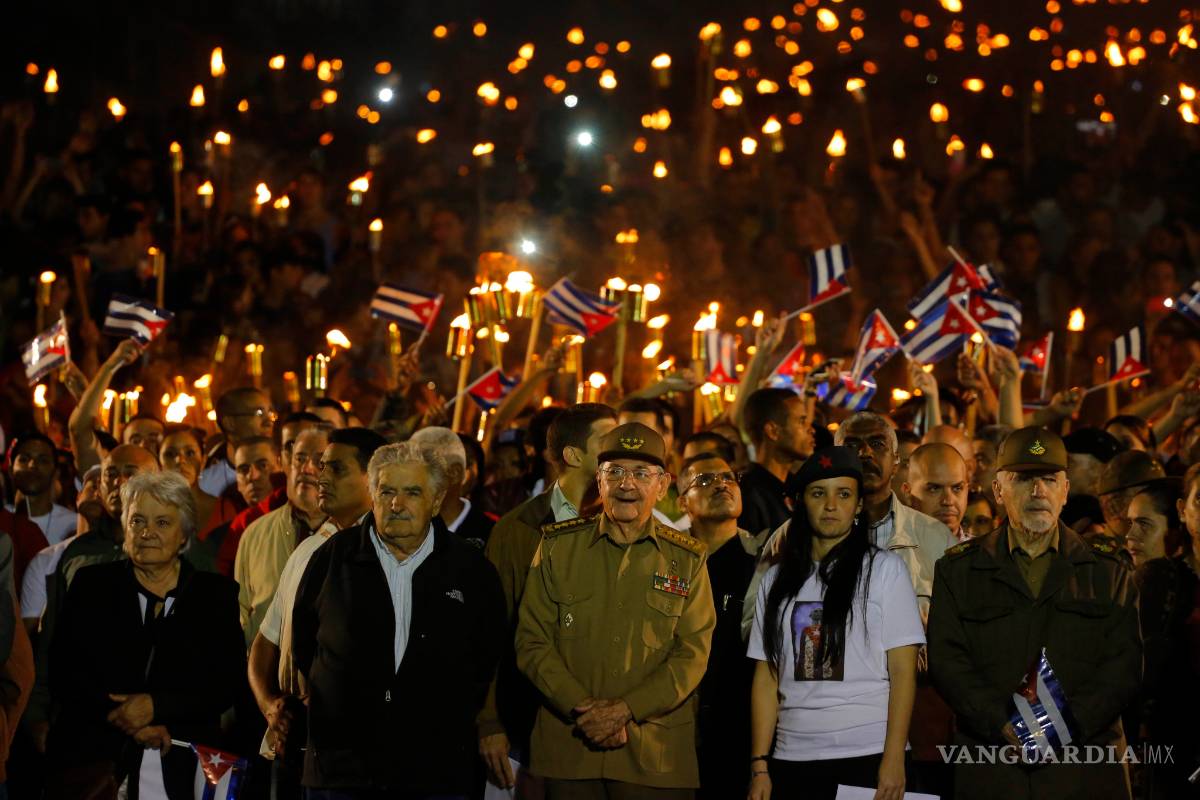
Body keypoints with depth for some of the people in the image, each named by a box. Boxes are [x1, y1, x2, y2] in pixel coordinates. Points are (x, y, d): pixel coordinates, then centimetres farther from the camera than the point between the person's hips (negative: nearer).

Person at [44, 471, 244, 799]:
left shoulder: (217, 594, 7)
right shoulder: (91, 585, 8)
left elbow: (226, 683, -1)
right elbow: (64, 674, 1)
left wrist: (156, 706, -14)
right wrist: (123, 717, -12)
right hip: (95, 760, 0)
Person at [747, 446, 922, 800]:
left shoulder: (884, 569, 2)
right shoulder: (777, 581, 11)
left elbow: (903, 672, -3)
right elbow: (766, 679, 10)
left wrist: (893, 760, -12)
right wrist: (759, 765, 2)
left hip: (866, 757, -3)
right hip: (792, 759, 3)